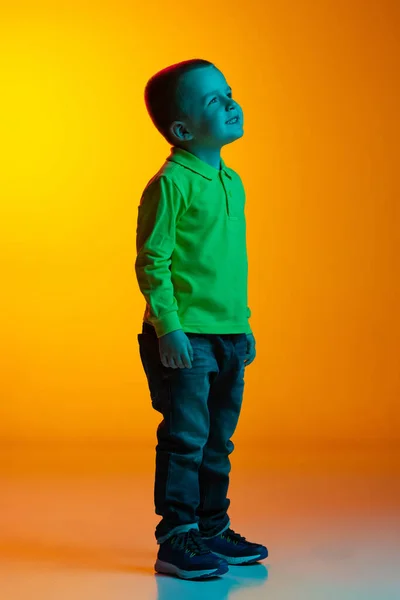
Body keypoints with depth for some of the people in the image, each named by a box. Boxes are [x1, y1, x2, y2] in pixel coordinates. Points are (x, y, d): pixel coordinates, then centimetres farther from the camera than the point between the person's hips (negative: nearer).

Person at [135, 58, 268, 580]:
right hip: (184, 336, -8)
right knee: (185, 438, -3)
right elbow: (152, 262, -14)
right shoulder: (170, 184, -12)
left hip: (229, 336, 8)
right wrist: (168, 326, -19)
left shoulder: (232, 182, 13)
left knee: (218, 442, 15)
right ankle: (176, 541, 8)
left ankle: (213, 531, 27)